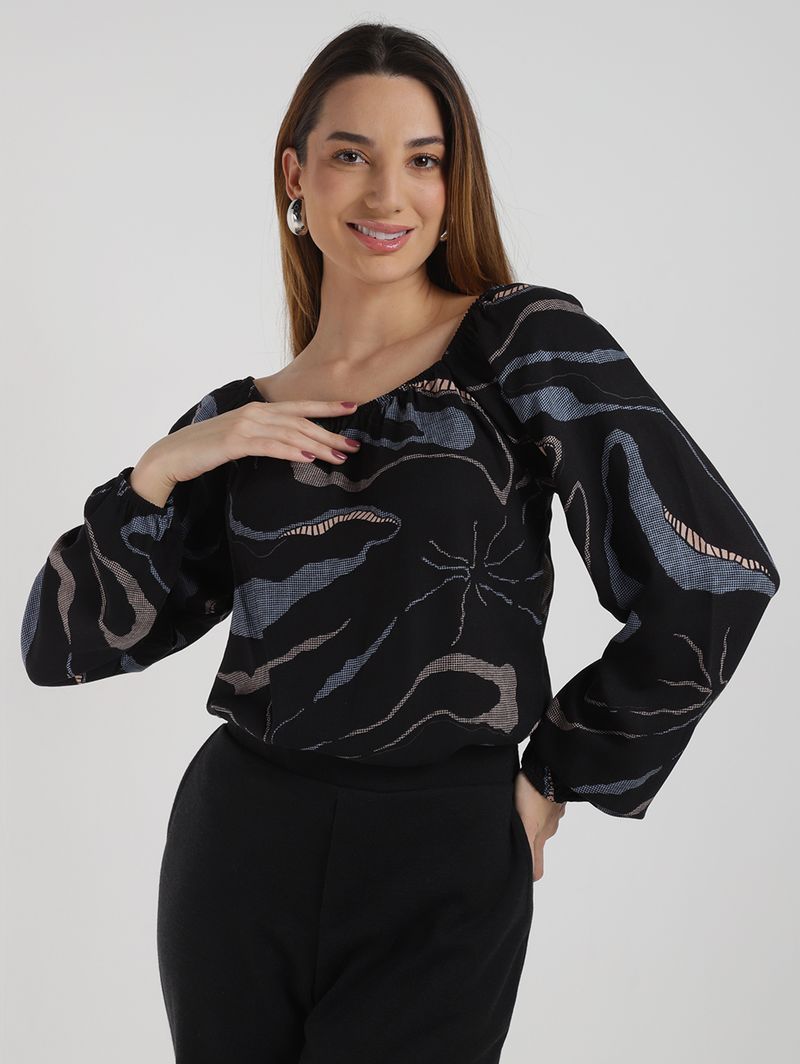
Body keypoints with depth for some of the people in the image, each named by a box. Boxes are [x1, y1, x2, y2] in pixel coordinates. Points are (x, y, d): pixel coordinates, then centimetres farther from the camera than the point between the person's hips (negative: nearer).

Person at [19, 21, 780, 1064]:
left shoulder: (530, 343, -6)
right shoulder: (238, 422, 5)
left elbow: (715, 576, -12)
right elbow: (59, 643, 5)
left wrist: (558, 775, -4)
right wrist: (159, 470, -9)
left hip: (445, 870, -3)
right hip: (239, 845, 4)